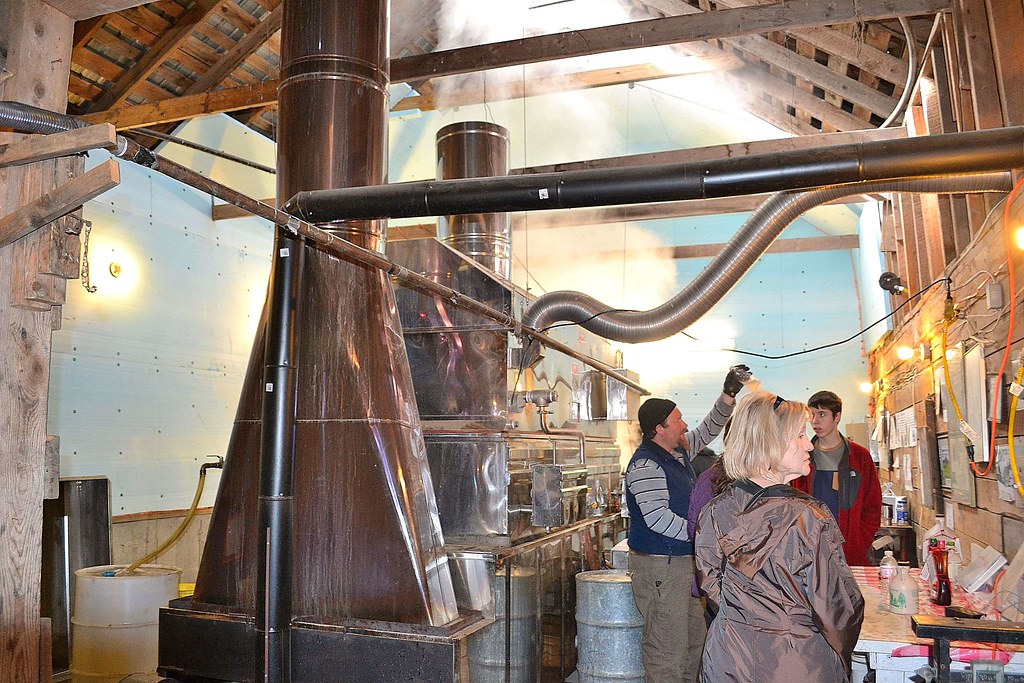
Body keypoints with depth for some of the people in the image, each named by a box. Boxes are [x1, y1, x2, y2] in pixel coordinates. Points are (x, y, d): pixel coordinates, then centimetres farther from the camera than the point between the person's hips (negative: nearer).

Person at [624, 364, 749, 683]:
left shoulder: (679, 449, 9)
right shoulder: (645, 464, -19)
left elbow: (708, 429, 22)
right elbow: (658, 518, -26)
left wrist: (729, 393, 9)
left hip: (685, 559, 10)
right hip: (659, 565, -10)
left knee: (694, 638, 20)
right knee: (668, 648, -3)